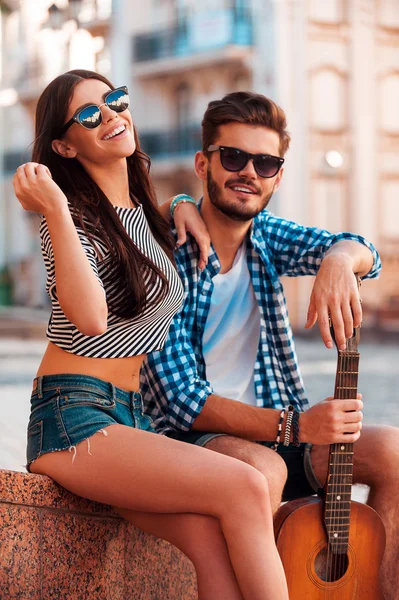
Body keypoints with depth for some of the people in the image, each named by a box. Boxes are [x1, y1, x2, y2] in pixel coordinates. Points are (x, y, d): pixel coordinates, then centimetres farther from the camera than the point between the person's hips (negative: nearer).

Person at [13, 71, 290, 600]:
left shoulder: (144, 209, 15)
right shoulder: (75, 217, -6)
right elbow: (91, 317, -25)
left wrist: (187, 209, 15)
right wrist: (56, 213, -25)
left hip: (130, 418, 6)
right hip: (72, 418, -6)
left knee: (213, 539, -22)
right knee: (244, 489, -24)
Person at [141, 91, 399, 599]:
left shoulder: (267, 237, 5)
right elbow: (185, 399, -19)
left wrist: (339, 259, -39)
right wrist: (292, 426, -30)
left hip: (269, 430, 6)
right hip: (187, 434, -6)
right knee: (263, 468, -35)